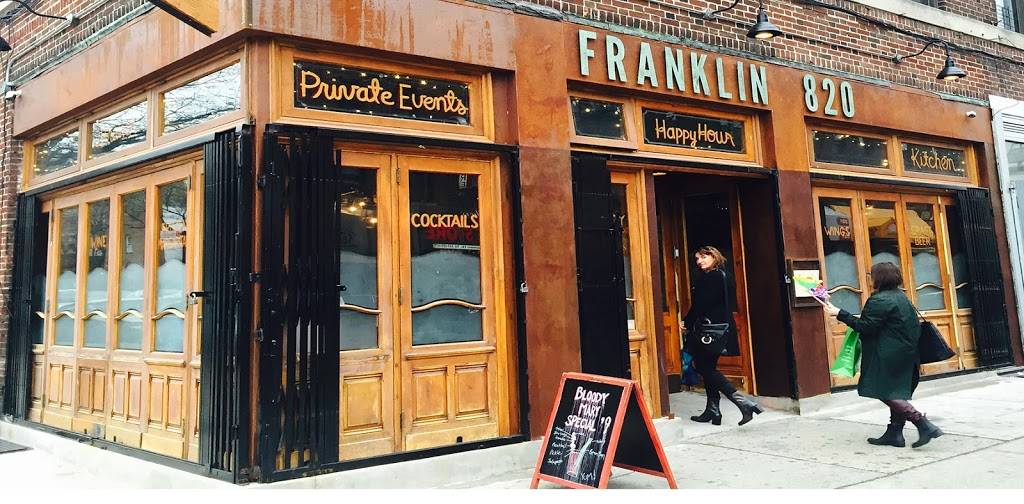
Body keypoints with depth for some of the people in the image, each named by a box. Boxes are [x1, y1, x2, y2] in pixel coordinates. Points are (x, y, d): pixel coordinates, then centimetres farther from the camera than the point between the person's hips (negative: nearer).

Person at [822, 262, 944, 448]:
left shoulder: (879, 300, -17)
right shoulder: (901, 296, 14)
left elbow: (865, 327, -20)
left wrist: (839, 314, -16)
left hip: (889, 355, -10)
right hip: (907, 354, 10)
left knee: (886, 392, -6)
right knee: (897, 394, 12)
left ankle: (923, 424, -12)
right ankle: (894, 433, 15)